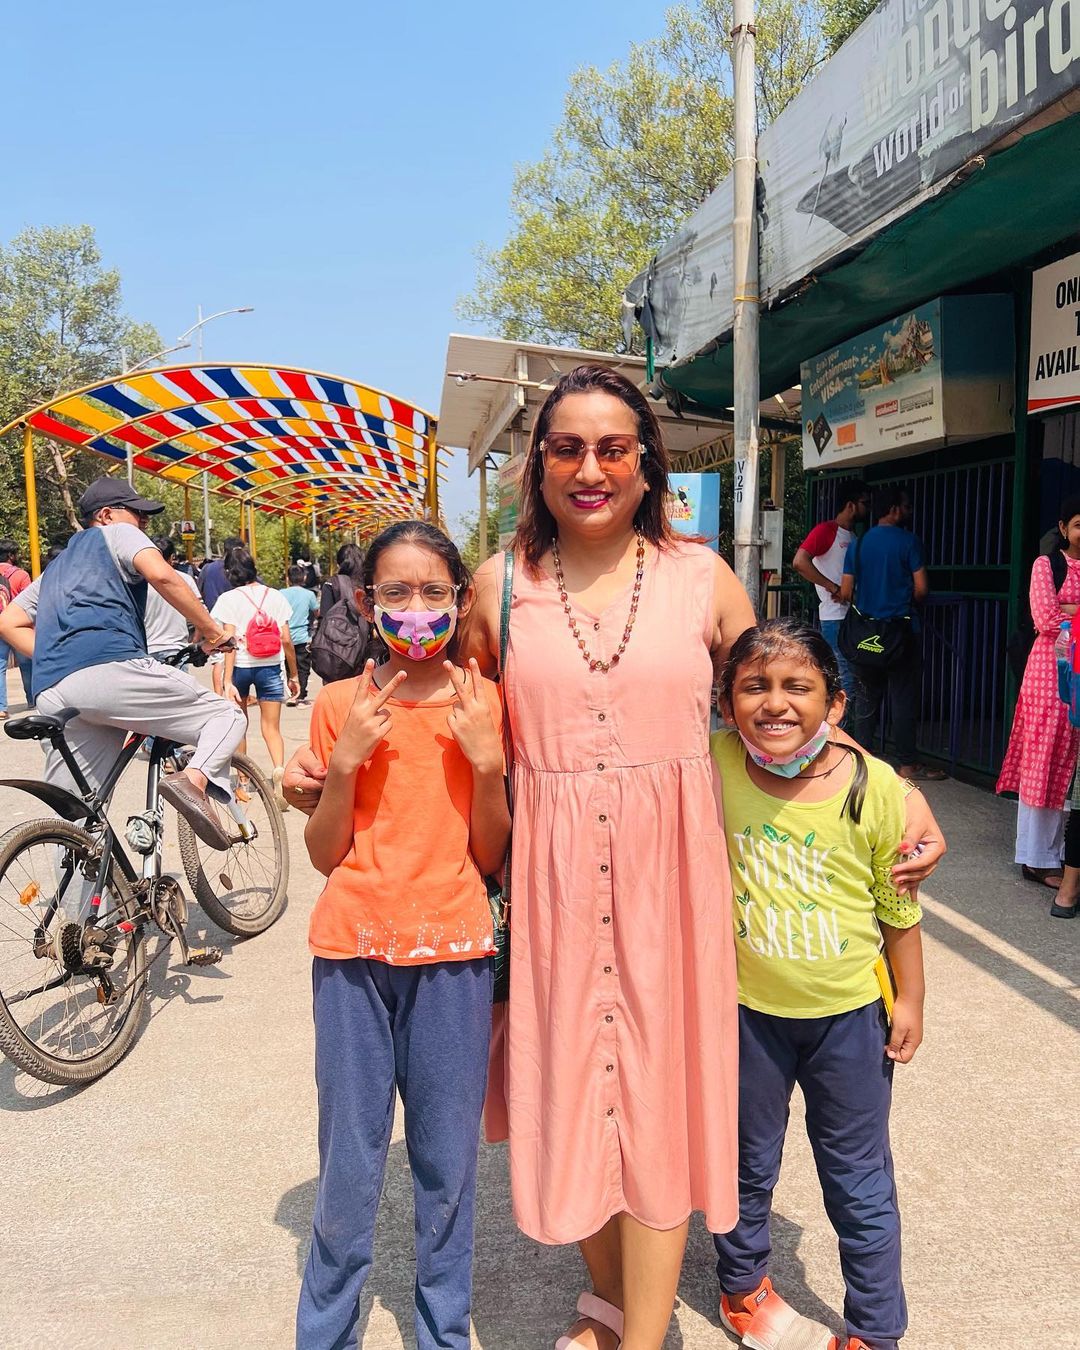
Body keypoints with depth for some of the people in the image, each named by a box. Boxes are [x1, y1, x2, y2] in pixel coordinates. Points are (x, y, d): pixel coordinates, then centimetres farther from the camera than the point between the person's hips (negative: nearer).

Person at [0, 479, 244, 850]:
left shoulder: (57, 567, 38)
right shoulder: (117, 533, 17)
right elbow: (161, 575, -5)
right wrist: (210, 628, 1)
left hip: (50, 696, 7)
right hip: (110, 669, -7)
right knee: (225, 716, 3)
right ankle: (195, 779, -25)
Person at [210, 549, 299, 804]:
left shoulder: (229, 599, -5)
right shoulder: (275, 596, 2)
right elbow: (286, 640, 0)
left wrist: (228, 682, -14)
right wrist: (294, 675, 9)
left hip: (240, 666, -1)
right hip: (270, 668, 1)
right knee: (272, 727, 2)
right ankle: (279, 769, -27)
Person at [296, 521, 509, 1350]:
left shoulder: (482, 703, 1)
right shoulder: (342, 704, 0)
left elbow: (490, 859, 1)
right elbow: (324, 855, 2)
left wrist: (486, 760, -13)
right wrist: (344, 763, -13)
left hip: (452, 952, 0)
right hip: (352, 950, 0)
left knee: (448, 1165, 10)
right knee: (350, 1166, 8)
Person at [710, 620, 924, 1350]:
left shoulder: (875, 788, -17)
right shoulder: (711, 765, -18)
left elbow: (899, 909, -5)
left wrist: (909, 1002, 2)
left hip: (849, 1014, -1)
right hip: (746, 1011, 1)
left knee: (860, 1181, 17)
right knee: (747, 1165, 22)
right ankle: (743, 1285, 48)